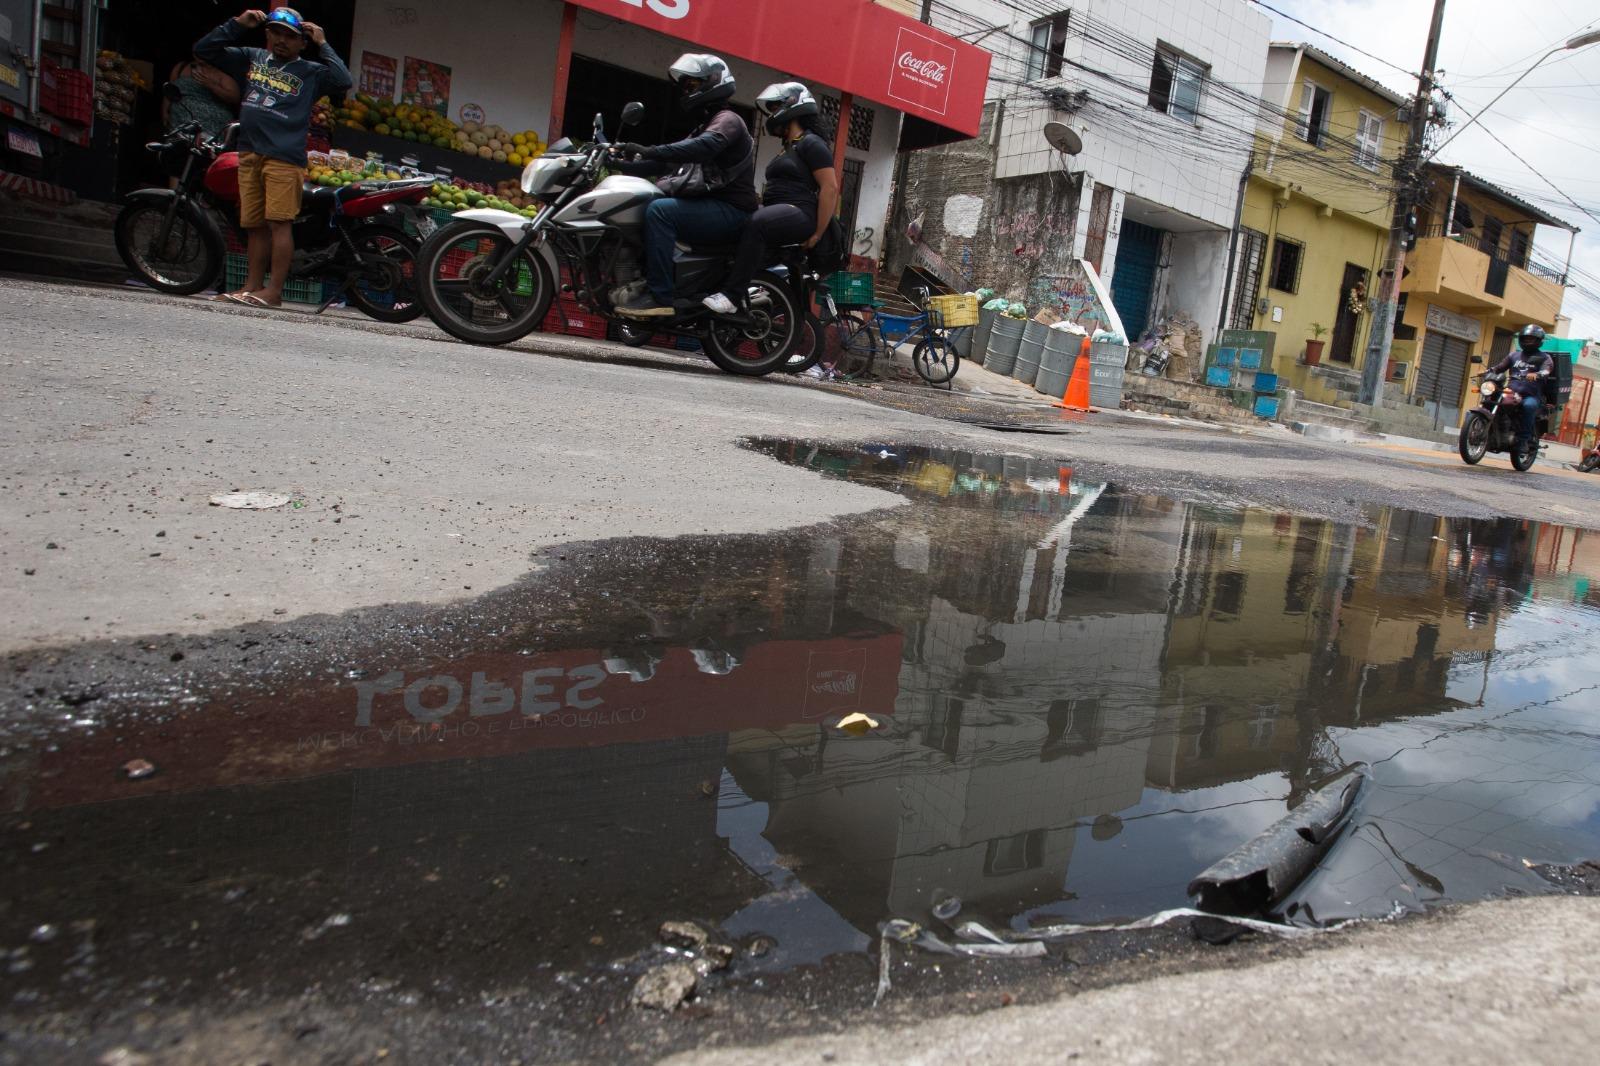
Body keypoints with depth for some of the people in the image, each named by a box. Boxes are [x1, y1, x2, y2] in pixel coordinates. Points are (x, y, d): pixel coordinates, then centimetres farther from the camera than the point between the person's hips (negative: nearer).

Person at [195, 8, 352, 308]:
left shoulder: (311, 71, 7)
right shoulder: (251, 58, 20)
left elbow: (343, 81, -11)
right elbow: (203, 49, 22)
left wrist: (322, 45, -3)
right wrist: (238, 24, 13)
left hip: (284, 157, -5)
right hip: (249, 154, 5)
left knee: (279, 223, -11)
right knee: (255, 225, 8)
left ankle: (275, 291, -11)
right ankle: (253, 285, 12)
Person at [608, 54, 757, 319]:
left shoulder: (727, 119, -5)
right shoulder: (702, 128, 26)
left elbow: (703, 148, -28)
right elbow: (667, 163, 20)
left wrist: (648, 151, -32)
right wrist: (624, 166, 7)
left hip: (731, 210, -10)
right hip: (709, 207, 10)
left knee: (659, 210, -28)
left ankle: (660, 297, -32)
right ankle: (641, 281, 5)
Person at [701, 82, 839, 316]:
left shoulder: (811, 143, -3)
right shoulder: (789, 148, 26)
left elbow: (830, 187, -12)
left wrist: (817, 234, -15)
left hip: (799, 213, -10)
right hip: (777, 211, 10)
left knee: (757, 223, -37)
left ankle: (732, 296, -41)